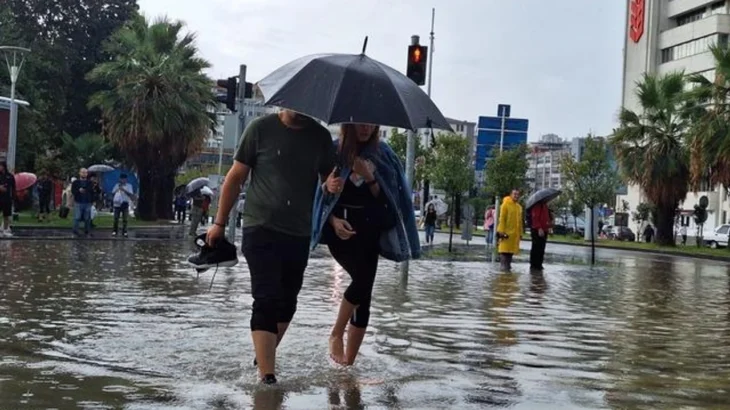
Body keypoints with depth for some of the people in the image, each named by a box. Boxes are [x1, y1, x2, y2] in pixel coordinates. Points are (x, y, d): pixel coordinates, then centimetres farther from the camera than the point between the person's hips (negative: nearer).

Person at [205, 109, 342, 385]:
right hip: (261, 229, -4)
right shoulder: (261, 129, -5)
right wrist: (219, 222, -1)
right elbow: (235, 177, 0)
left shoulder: (320, 136, 4)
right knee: (266, 301, -11)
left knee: (287, 302, 14)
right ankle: (267, 376, -13)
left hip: (299, 234, 4)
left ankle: (265, 356, 35)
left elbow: (328, 180, 13)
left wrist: (332, 186, -12)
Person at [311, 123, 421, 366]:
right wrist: (334, 220, -14)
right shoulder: (334, 151, -2)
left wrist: (369, 177, -13)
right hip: (341, 229, -3)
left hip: (369, 230, 3)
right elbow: (320, 194, 1)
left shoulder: (381, 154, 6)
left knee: (365, 294, -2)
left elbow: (383, 197, 4)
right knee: (363, 278, -24)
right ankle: (336, 334, -2)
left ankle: (349, 361, 6)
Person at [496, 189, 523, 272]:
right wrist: (502, 231, -16)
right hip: (506, 232, -6)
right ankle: (504, 266, -6)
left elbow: (520, 221, 18)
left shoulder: (519, 207, 14)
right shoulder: (505, 204, -5)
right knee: (504, 249, -6)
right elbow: (502, 219, -10)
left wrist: (520, 233, 14)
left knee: (511, 249, 9)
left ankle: (508, 265, 16)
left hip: (515, 233, 6)